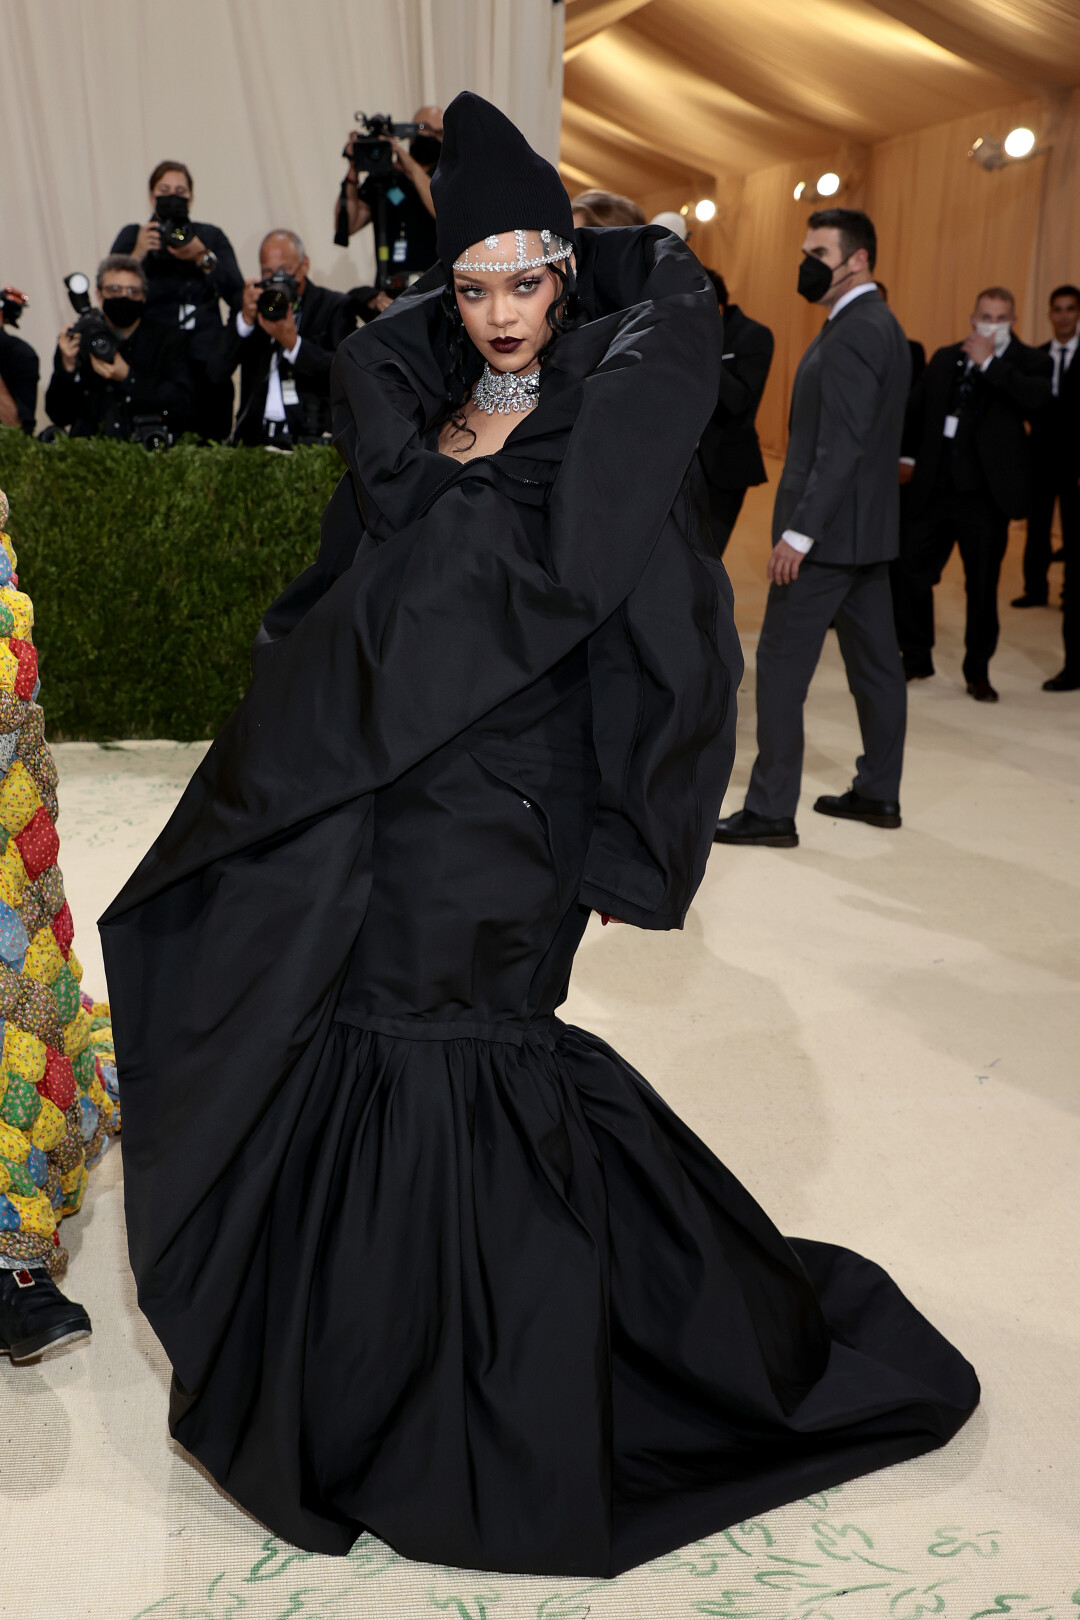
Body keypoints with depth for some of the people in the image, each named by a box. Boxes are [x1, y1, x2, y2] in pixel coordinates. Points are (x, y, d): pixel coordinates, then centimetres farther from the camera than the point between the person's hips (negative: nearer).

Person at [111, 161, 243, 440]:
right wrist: (138, 255, -10)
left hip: (205, 364, 1)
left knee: (213, 437, -9)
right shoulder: (132, 236, 14)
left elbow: (237, 296, 2)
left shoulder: (212, 237, 16)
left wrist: (203, 258, -9)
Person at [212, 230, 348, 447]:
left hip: (310, 436, -3)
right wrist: (245, 319, -6)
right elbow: (216, 370, 5)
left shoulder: (334, 306, 7)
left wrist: (292, 342, -16)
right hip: (255, 435, 4)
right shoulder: (253, 306, 16)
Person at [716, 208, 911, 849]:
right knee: (875, 662, 13)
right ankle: (880, 793, 23)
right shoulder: (884, 326, 16)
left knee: (782, 665, -5)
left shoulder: (852, 334, -16)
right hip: (868, 529, 10)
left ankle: (772, 809, -1)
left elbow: (840, 446, -23)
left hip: (829, 530, -10)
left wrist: (799, 531, -24)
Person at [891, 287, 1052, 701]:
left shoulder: (1029, 362, -1)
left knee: (982, 586, 5)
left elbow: (1036, 397, -22)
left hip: (985, 496, -3)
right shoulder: (945, 358, 11)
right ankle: (916, 658, 22)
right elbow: (916, 409, 20)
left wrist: (988, 363, -19)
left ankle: (977, 672, 19)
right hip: (932, 488, 4)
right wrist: (906, 455, 12)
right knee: (910, 570, 4)